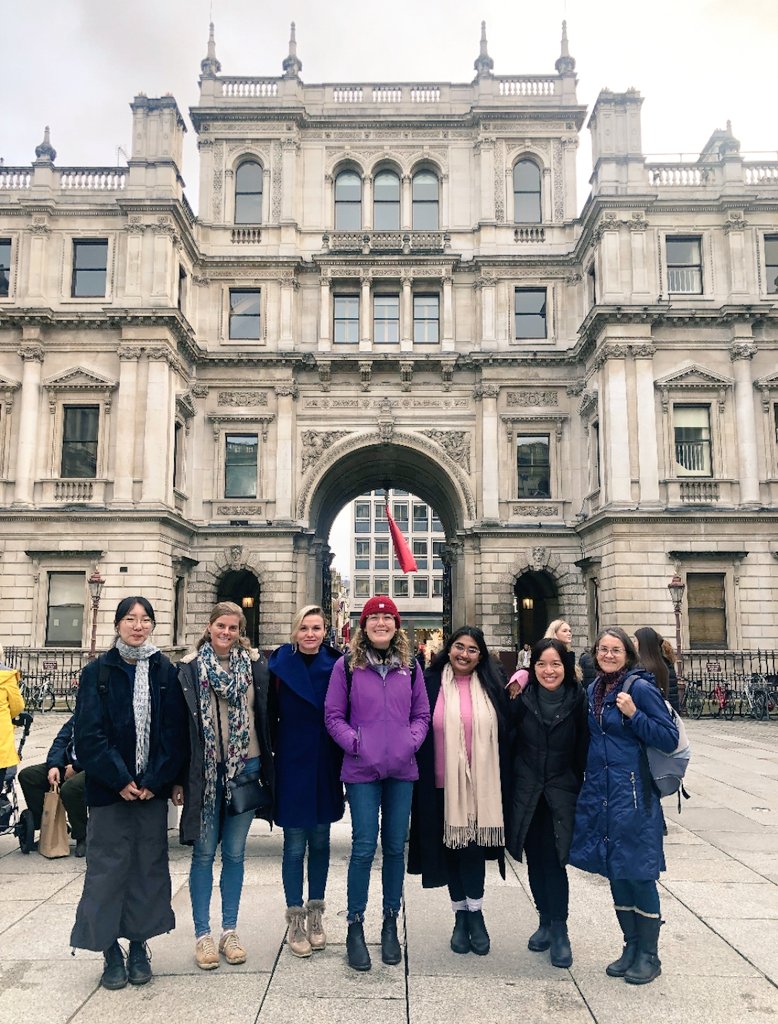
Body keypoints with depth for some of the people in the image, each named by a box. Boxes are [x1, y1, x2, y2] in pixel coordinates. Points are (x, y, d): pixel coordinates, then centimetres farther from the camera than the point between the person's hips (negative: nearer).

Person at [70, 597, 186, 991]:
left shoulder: (166, 672, 2)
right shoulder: (97, 672, -2)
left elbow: (175, 732, -1)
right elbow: (89, 735, -7)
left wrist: (155, 779, -10)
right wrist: (120, 780, -13)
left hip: (153, 789, 2)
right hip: (109, 790, -1)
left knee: (148, 866, 9)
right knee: (107, 868, 4)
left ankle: (139, 946, 25)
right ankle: (111, 951, 20)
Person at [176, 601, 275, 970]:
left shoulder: (255, 664, 2)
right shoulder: (190, 667, -1)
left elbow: (265, 716, 5)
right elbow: (182, 720, -1)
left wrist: (265, 768, 2)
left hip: (245, 766, 1)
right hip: (204, 769, -1)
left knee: (235, 853, 11)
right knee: (204, 852, 7)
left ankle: (229, 931, 23)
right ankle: (203, 934, 19)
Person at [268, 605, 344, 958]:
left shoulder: (336, 664, -1)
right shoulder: (280, 666, -5)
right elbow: (270, 716, -2)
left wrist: (344, 755, -3)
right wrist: (277, 751, -6)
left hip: (326, 766, 2)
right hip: (292, 766, -2)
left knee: (320, 842, 13)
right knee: (295, 845, 4)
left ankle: (315, 916, 27)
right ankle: (295, 920, 18)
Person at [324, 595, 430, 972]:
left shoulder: (410, 666, 6)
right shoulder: (347, 665, -2)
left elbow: (422, 714, 10)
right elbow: (333, 716, 0)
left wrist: (412, 740, -6)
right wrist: (354, 742, -13)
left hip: (402, 770, 3)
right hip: (362, 771, -3)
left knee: (396, 847, 11)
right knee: (364, 847, -1)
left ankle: (390, 924, 26)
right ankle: (355, 927, 16)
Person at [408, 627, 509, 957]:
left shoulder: (492, 686, 4)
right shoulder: (430, 684, 0)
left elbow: (504, 736, 8)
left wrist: (503, 780, 3)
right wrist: (419, 776, -2)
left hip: (480, 784, 0)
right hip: (442, 783, 0)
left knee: (473, 845, -4)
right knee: (450, 847, 9)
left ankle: (474, 911, 13)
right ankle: (461, 914, 24)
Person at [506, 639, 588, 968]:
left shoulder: (577, 700, -8)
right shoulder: (523, 699, -5)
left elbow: (583, 749, -5)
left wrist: (579, 788, -5)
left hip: (561, 794, -2)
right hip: (527, 793, 2)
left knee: (554, 860, -5)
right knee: (535, 860, 11)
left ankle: (559, 930, 8)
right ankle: (545, 921, 28)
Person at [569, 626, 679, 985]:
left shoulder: (640, 688, -11)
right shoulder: (593, 690, 8)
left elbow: (670, 738, -12)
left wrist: (633, 714, -22)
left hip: (632, 793, -6)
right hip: (599, 791, 6)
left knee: (638, 873, 2)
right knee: (615, 873, 14)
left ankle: (649, 955, 19)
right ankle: (631, 946, 29)